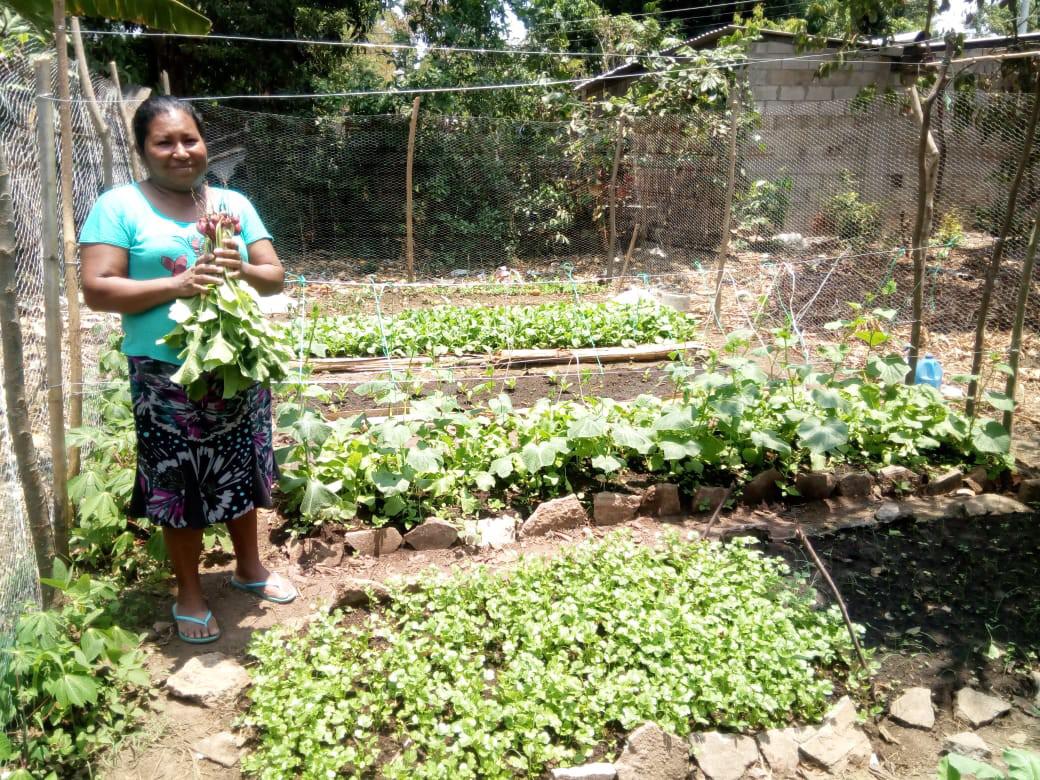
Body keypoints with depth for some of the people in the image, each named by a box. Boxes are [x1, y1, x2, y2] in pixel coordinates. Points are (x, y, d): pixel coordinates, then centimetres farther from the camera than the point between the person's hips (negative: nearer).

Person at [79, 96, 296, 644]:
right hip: (167, 376, -4)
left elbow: (275, 277, 5)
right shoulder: (120, 206, -5)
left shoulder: (233, 203, 7)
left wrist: (243, 270, -17)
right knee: (180, 485, 6)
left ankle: (249, 567, 38)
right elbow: (97, 290, -12)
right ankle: (189, 594, 26)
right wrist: (177, 285, -23)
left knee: (242, 473, 17)